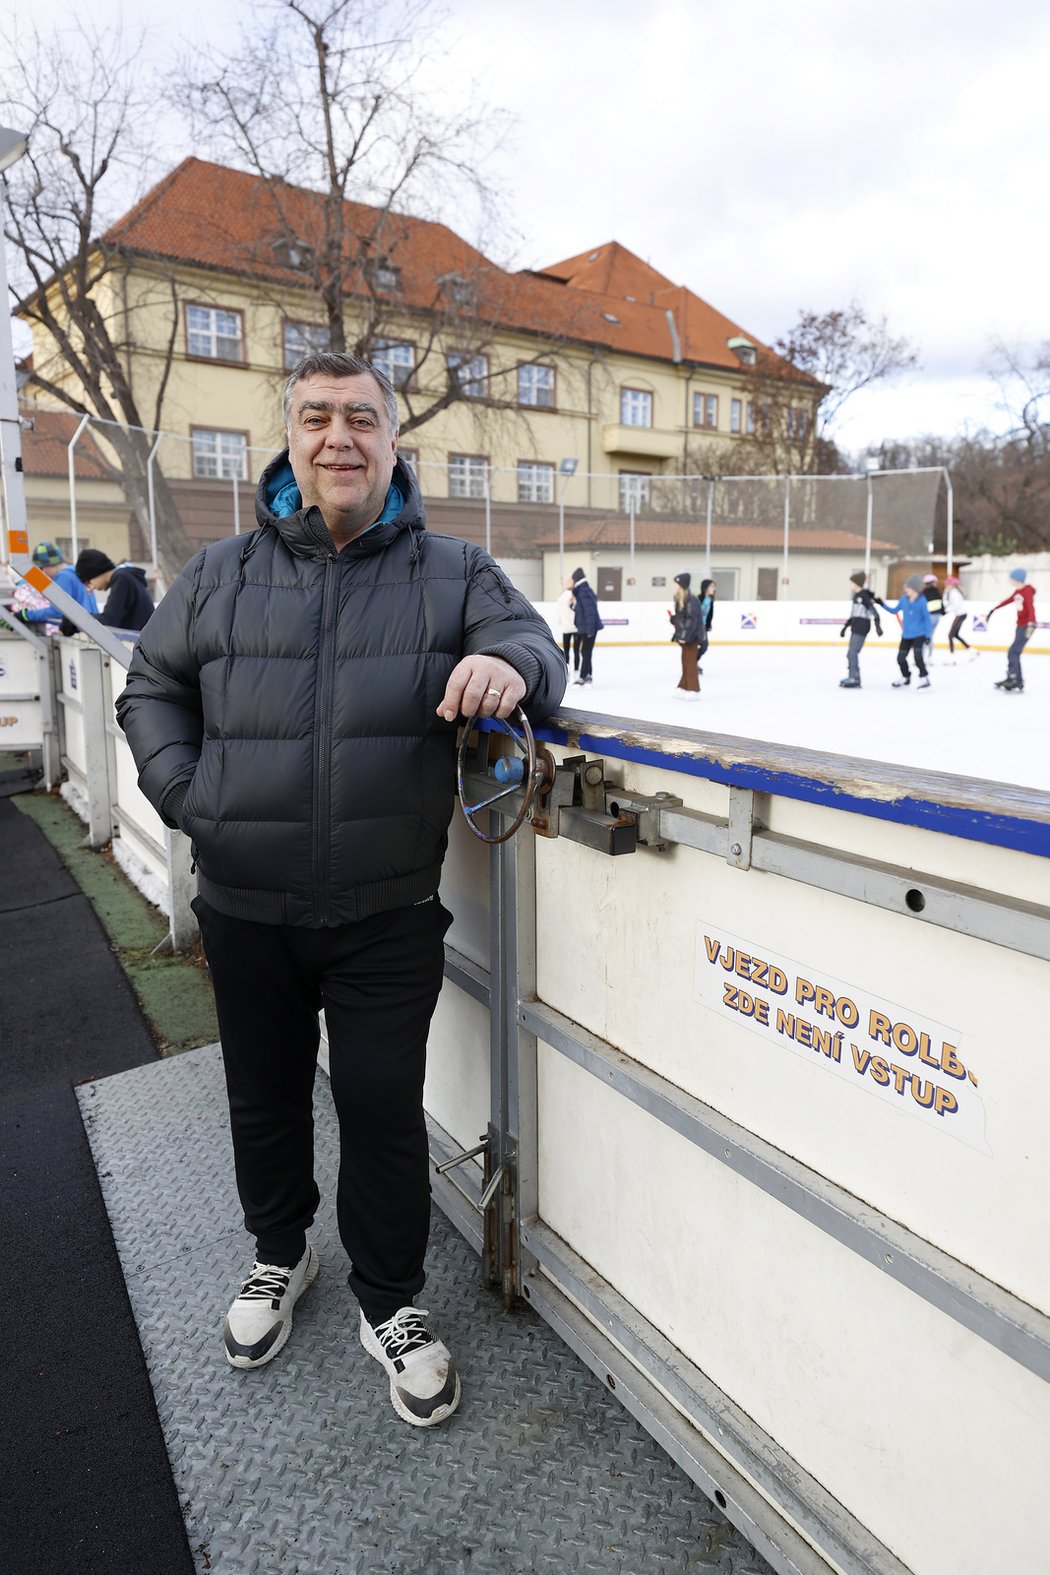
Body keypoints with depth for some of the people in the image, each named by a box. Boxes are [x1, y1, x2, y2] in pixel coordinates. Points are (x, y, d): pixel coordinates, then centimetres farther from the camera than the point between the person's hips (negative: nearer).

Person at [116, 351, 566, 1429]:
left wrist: (509, 661, -30)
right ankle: (279, 1253, 47)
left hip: (387, 915, -2)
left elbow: (526, 638, -5)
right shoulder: (223, 573, 6)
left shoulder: (451, 573, 3)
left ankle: (389, 1301, 30)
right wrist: (186, 792, -1)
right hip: (245, 909, 3)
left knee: (383, 1107, 4)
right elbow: (152, 687, 13)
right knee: (265, 1095, 19)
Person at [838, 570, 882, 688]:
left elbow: (874, 611, -20)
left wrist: (877, 625, -28)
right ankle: (851, 676, 23)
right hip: (856, 628, 9)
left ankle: (855, 680, -12)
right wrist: (845, 626, 25)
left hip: (862, 628, -9)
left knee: (852, 653, -13)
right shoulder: (856, 596, 15)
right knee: (851, 653, 13)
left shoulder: (864, 596, -12)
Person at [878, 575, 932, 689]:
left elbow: (927, 618, -11)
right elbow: (894, 610, 13)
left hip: (919, 634, -6)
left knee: (917, 656, -20)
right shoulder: (903, 599, -2)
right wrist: (882, 604, 5)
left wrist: (927, 635, -12)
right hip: (906, 635, 6)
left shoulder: (922, 601, -15)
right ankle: (905, 678, 33)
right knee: (900, 658, 10)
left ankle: (924, 678, -5)